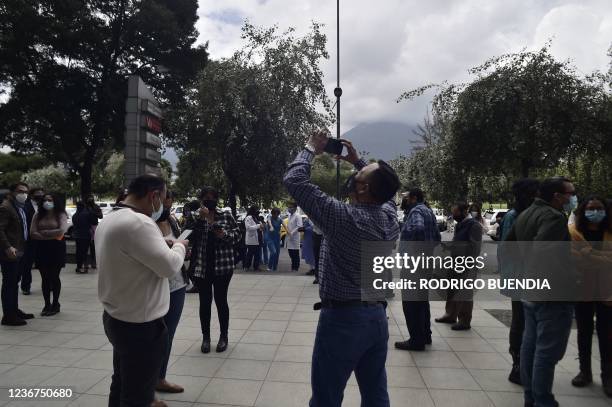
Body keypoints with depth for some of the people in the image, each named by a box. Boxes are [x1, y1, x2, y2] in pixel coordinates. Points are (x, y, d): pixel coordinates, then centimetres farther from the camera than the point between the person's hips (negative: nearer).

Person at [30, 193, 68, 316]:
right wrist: (52, 235, -10)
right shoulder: (38, 215, 7)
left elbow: (62, 231, -18)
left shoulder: (61, 215, -2)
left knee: (54, 277, 4)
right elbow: (33, 233, -3)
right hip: (42, 249, 3)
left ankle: (55, 304, 15)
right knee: (45, 278, 7)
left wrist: (43, 233, -8)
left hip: (57, 249, -3)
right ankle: (47, 304, 16)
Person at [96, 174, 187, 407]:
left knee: (121, 387, 22)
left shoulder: (110, 220, 7)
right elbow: (169, 266, -24)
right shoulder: (138, 222, -25)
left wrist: (166, 246, 8)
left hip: (117, 319, 10)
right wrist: (179, 247, -4)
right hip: (140, 326, -10)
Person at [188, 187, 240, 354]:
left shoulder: (226, 216, 2)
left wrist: (225, 235, -15)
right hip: (201, 267, 1)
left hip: (222, 266, -1)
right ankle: (205, 337, 23)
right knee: (205, 302, 9)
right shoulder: (196, 216, 2)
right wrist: (201, 219, -20)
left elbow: (237, 235, 4)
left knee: (221, 300, 5)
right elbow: (190, 237, -11)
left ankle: (224, 336, 21)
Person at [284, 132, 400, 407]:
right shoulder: (390, 217, -2)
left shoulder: (344, 217, -21)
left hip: (342, 318, -7)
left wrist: (311, 150, -1)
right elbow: (385, 190, 22)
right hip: (377, 317, 7)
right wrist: (357, 160, 16)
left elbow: (294, 179, -17)